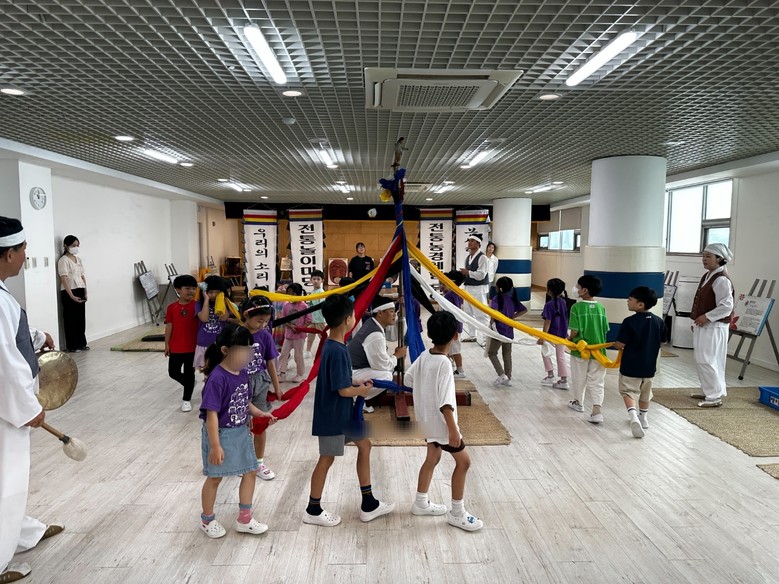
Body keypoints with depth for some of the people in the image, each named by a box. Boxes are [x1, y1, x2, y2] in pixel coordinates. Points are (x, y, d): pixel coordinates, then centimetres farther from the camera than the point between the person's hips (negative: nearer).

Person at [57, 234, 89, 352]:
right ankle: (72, 345, 8)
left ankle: (81, 343, 20)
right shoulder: (63, 260, -11)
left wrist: (85, 292, 8)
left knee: (81, 318, 11)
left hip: (80, 291, 7)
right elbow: (64, 279, -18)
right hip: (69, 293, -7)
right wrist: (71, 296, -23)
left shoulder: (78, 259, 12)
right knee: (71, 319, 0)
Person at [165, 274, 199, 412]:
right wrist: (167, 344, 2)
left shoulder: (196, 306, -7)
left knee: (189, 373, 7)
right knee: (173, 372, 12)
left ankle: (186, 399, 23)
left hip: (192, 347, -2)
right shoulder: (171, 307, -3)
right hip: (175, 347, 2)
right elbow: (169, 326, 2)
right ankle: (189, 384, 41)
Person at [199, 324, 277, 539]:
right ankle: (207, 520, 37)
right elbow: (211, 414, -26)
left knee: (250, 471, 14)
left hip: (241, 433, 8)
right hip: (221, 434, -7)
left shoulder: (242, 373, -3)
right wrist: (215, 445, -25)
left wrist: (260, 414, -2)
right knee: (214, 478, 13)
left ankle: (244, 519, 31)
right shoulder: (217, 378, -27)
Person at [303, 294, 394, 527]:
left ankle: (369, 504, 25)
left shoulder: (331, 345, 3)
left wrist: (356, 383, 5)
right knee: (327, 458, 6)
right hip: (333, 415, -10)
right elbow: (343, 390, -25)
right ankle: (313, 510, 26)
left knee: (364, 444, 15)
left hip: (344, 412, 10)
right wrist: (361, 390, -7)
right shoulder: (338, 351, -26)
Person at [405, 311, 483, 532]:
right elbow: (445, 402, -27)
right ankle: (457, 514, 14)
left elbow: (407, 379, 8)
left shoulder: (424, 356, -4)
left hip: (427, 418, 8)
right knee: (463, 461, 4)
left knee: (432, 458, 22)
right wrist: (453, 429, -22)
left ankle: (421, 503, 35)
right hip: (440, 420, -8)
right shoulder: (444, 363, -26)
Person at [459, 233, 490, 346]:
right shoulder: (468, 257, 13)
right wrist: (463, 273, 0)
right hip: (468, 288, 9)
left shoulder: (482, 257, -13)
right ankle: (471, 335, 26)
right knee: (469, 313, 15)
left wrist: (468, 272, -15)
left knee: (481, 314, -7)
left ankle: (483, 338, -2)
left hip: (478, 289, -9)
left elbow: (481, 275, -19)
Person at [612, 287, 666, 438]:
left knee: (628, 391, 6)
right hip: (649, 366, 5)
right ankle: (643, 418, 37)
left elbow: (620, 344, -20)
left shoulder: (630, 322, -20)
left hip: (631, 366, -5)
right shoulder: (658, 321, -4)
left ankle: (633, 415, -16)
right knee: (645, 393, 23)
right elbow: (661, 342, 7)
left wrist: (614, 345, 3)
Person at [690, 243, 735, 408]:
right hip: (703, 327, 10)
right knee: (701, 360, 15)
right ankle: (708, 391, 27)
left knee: (707, 361, -7)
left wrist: (707, 317, -19)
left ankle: (715, 397, 1)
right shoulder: (707, 277, 13)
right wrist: (696, 320, 16)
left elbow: (727, 306, -22)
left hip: (713, 328, -10)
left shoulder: (721, 280, -17)